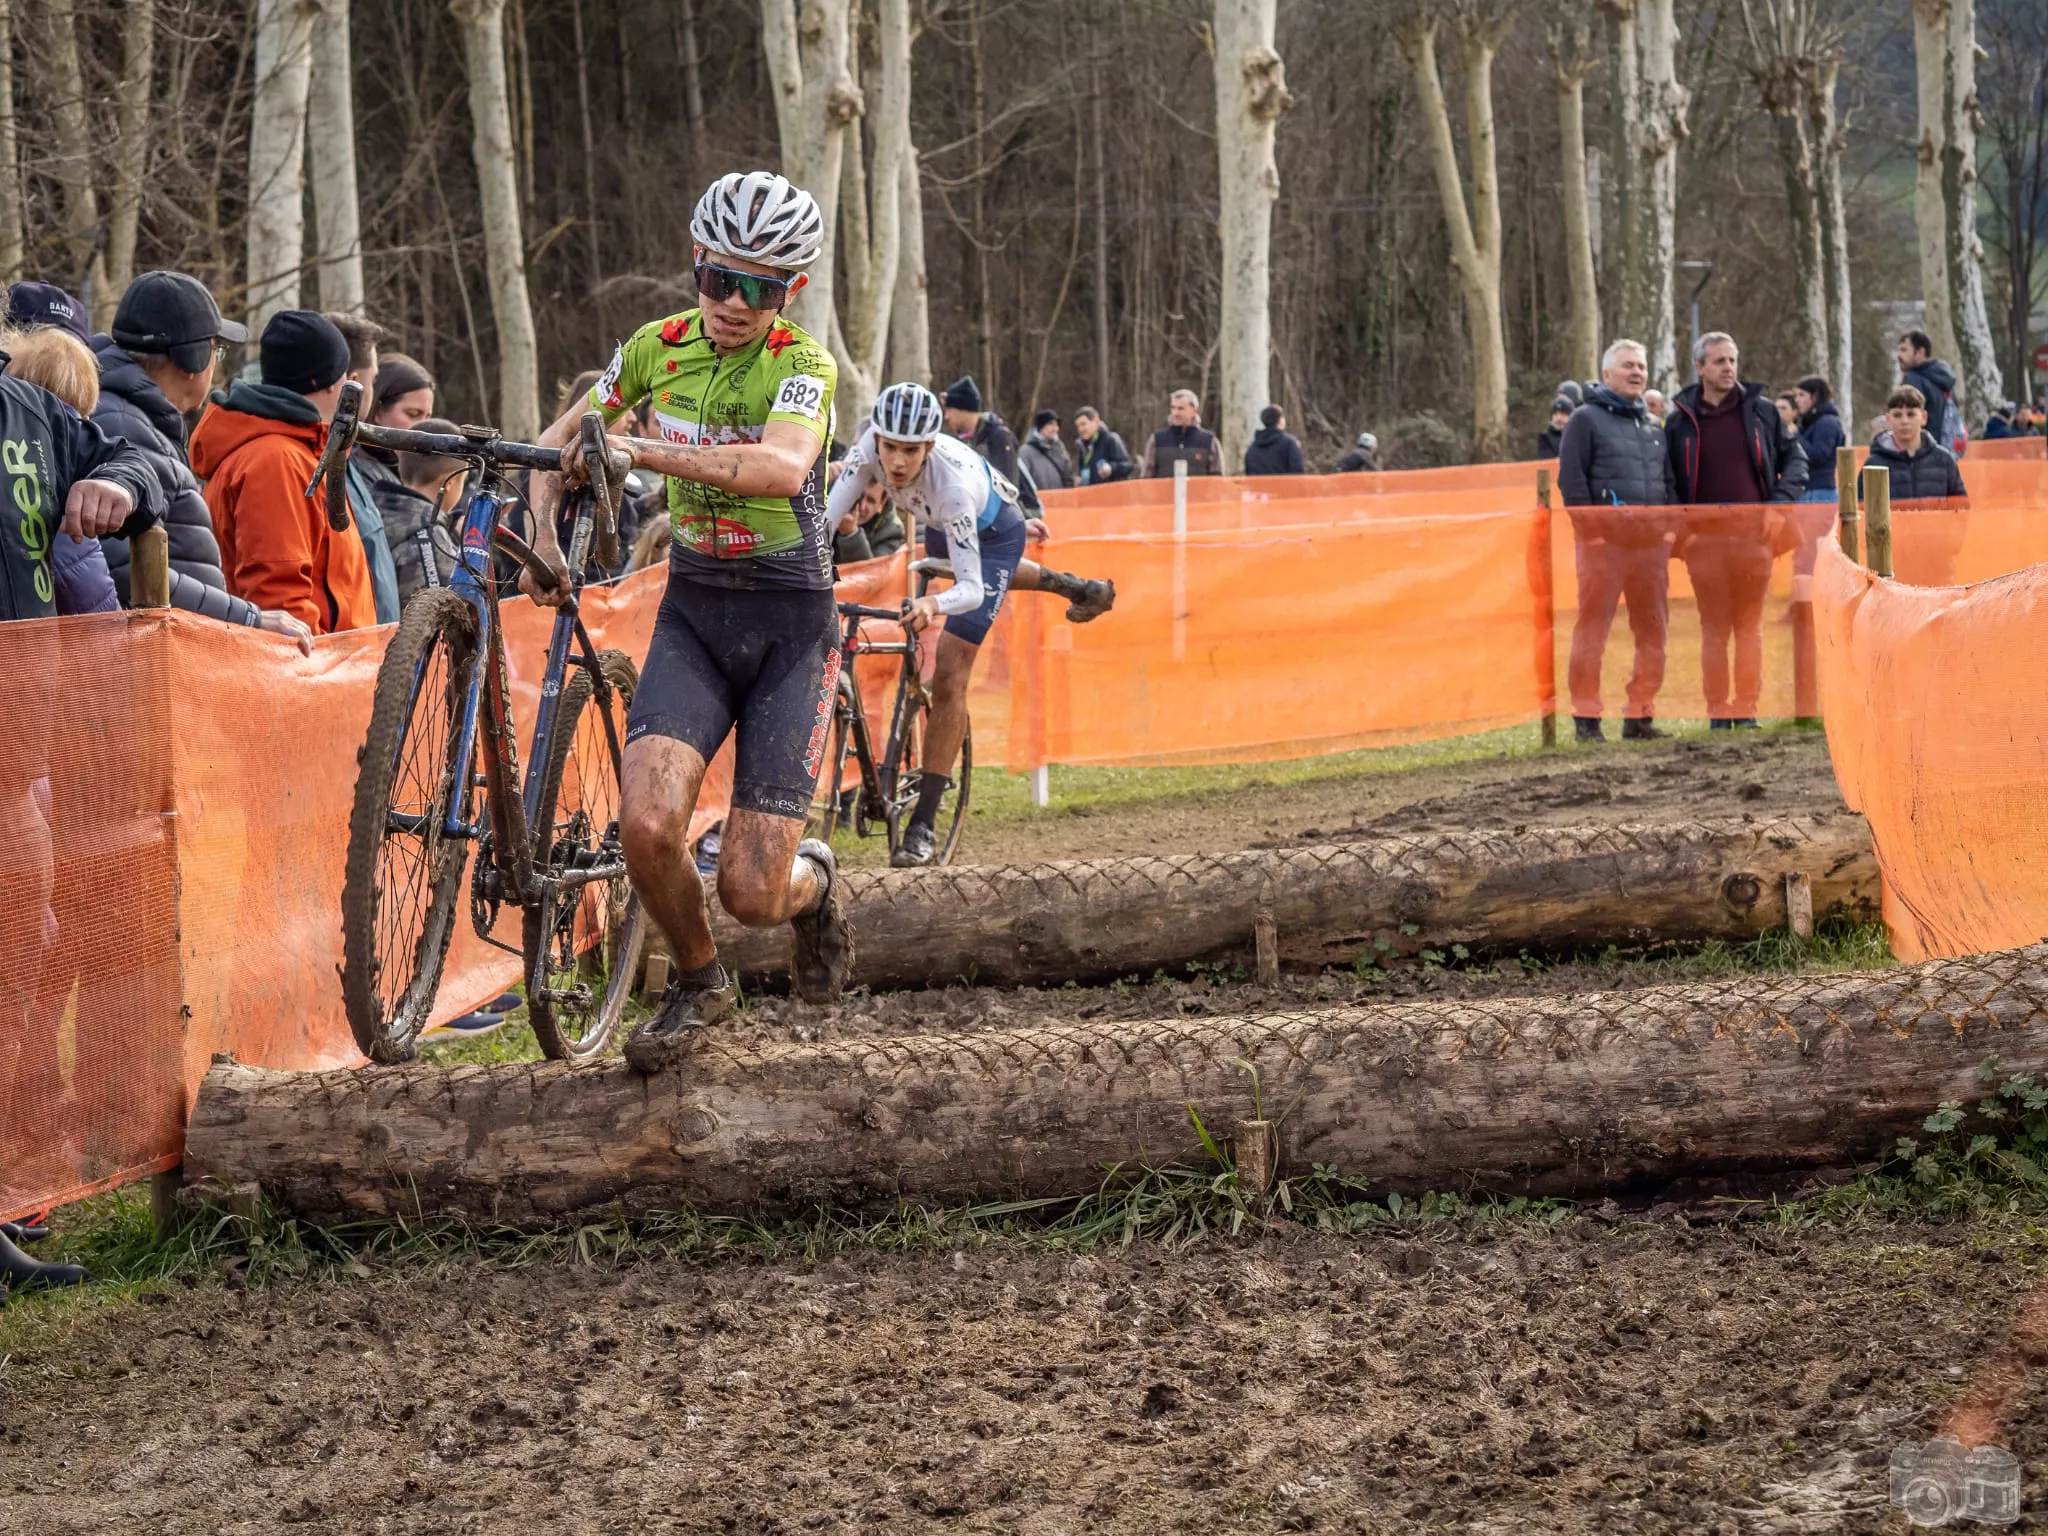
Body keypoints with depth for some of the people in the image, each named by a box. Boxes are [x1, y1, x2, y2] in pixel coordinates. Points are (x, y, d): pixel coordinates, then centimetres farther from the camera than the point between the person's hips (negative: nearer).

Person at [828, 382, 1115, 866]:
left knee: (950, 675, -14)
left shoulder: (951, 482, -44)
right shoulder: (872, 447, -33)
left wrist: (935, 604, -64)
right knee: (993, 574, 40)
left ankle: (924, 822, -10)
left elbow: (971, 589, -44)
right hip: (940, 526, 6)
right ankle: (1076, 589, 70)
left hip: (993, 530, -6)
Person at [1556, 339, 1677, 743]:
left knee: (1653, 630, 3)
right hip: (1603, 539, -6)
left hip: (1652, 539, 6)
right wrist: (1590, 528, -11)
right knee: (1592, 629, -6)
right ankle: (1586, 718, -4)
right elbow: (1570, 478, -3)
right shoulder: (1587, 419, 3)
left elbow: (1669, 480, 26)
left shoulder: (1653, 426, 22)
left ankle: (1641, 715, 10)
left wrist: (1670, 527, 12)